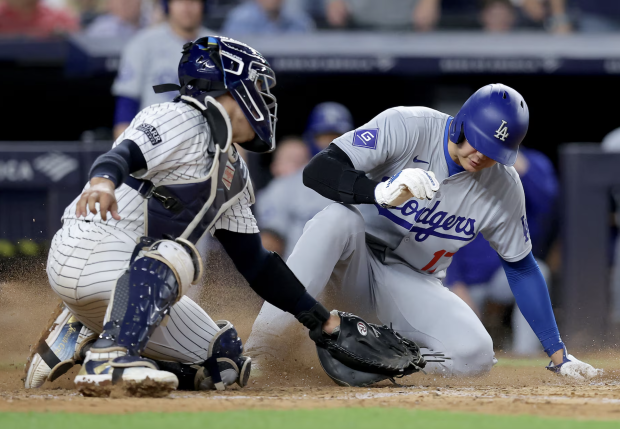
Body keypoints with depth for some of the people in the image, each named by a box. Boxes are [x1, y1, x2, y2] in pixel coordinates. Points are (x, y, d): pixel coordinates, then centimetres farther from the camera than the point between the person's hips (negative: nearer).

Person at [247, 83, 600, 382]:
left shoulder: (504, 188, -9)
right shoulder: (406, 126, -20)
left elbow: (521, 268, 4)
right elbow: (316, 171, -28)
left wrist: (558, 354, 3)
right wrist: (382, 191, -47)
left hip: (413, 284, 3)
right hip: (353, 259, -3)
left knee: (475, 354, -27)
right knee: (339, 217, -39)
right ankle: (261, 346, -40)